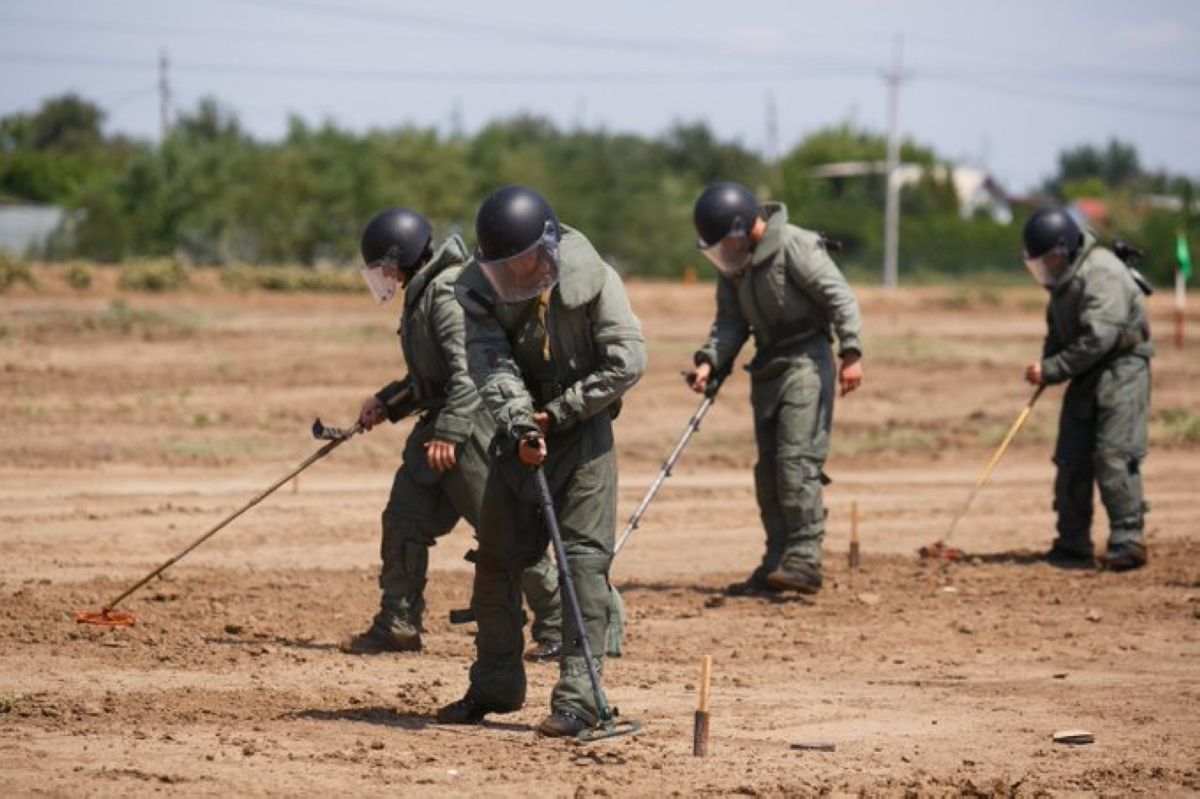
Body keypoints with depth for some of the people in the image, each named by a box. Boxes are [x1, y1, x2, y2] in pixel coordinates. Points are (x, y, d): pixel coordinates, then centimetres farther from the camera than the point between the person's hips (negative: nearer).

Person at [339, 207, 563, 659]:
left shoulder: (449, 292, -16)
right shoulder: (422, 293, 15)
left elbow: (470, 368, -25)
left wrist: (449, 431, -30)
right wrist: (386, 401, 20)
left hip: (473, 423, -10)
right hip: (442, 422, 10)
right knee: (405, 519, 9)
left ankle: (559, 626, -1)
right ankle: (398, 626, 16)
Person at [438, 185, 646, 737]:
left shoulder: (591, 278, -18)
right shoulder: (478, 290, -10)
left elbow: (627, 360, -19)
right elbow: (492, 366, -20)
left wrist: (557, 414, -19)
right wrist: (519, 427, -36)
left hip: (581, 426, -4)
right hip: (520, 431, 4)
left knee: (584, 557, -12)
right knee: (496, 557, 9)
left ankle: (579, 697, -13)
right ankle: (495, 686, 24)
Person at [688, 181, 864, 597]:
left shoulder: (794, 246, -14)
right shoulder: (732, 264, 10)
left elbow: (839, 296, -15)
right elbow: (730, 322, 11)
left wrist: (851, 352, -22)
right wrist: (710, 361, -5)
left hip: (805, 363, -8)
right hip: (767, 367, 8)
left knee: (797, 459, -16)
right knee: (768, 468, 8)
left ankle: (804, 561, -17)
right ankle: (776, 565, 13)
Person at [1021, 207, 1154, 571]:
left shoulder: (1102, 274, -21)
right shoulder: (1063, 278, 9)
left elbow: (1098, 338, -26)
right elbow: (1058, 331, 20)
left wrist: (1052, 370, -21)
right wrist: (1045, 368, 0)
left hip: (1122, 366, -9)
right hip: (1085, 375, 9)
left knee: (1113, 455, -16)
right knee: (1071, 459, 4)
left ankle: (1127, 540, -13)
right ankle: (1074, 546, 9)